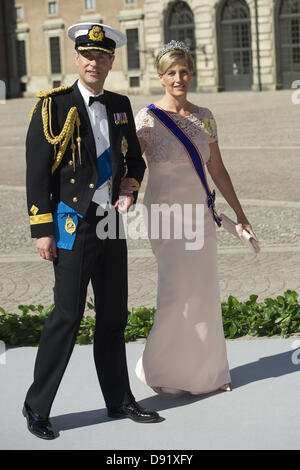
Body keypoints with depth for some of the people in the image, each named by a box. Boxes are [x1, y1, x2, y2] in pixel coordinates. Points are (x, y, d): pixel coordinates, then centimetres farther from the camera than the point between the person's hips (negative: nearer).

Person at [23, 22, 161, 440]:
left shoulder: (120, 106, 11)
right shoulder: (53, 106, -6)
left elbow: (135, 159, 23)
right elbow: (36, 173, -9)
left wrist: (130, 189, 2)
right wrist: (43, 230, -13)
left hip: (112, 224, 6)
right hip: (73, 225, -6)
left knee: (114, 316, 12)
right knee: (67, 316, -7)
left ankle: (120, 401, 24)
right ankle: (36, 407, 6)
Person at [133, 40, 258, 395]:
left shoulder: (204, 118, 8)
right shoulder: (148, 118, -7)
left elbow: (217, 170, 14)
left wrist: (239, 213, 15)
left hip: (201, 213, 5)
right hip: (166, 214, -5)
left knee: (204, 292, 8)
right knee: (177, 292, -7)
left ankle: (207, 371, 23)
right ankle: (157, 369, 13)